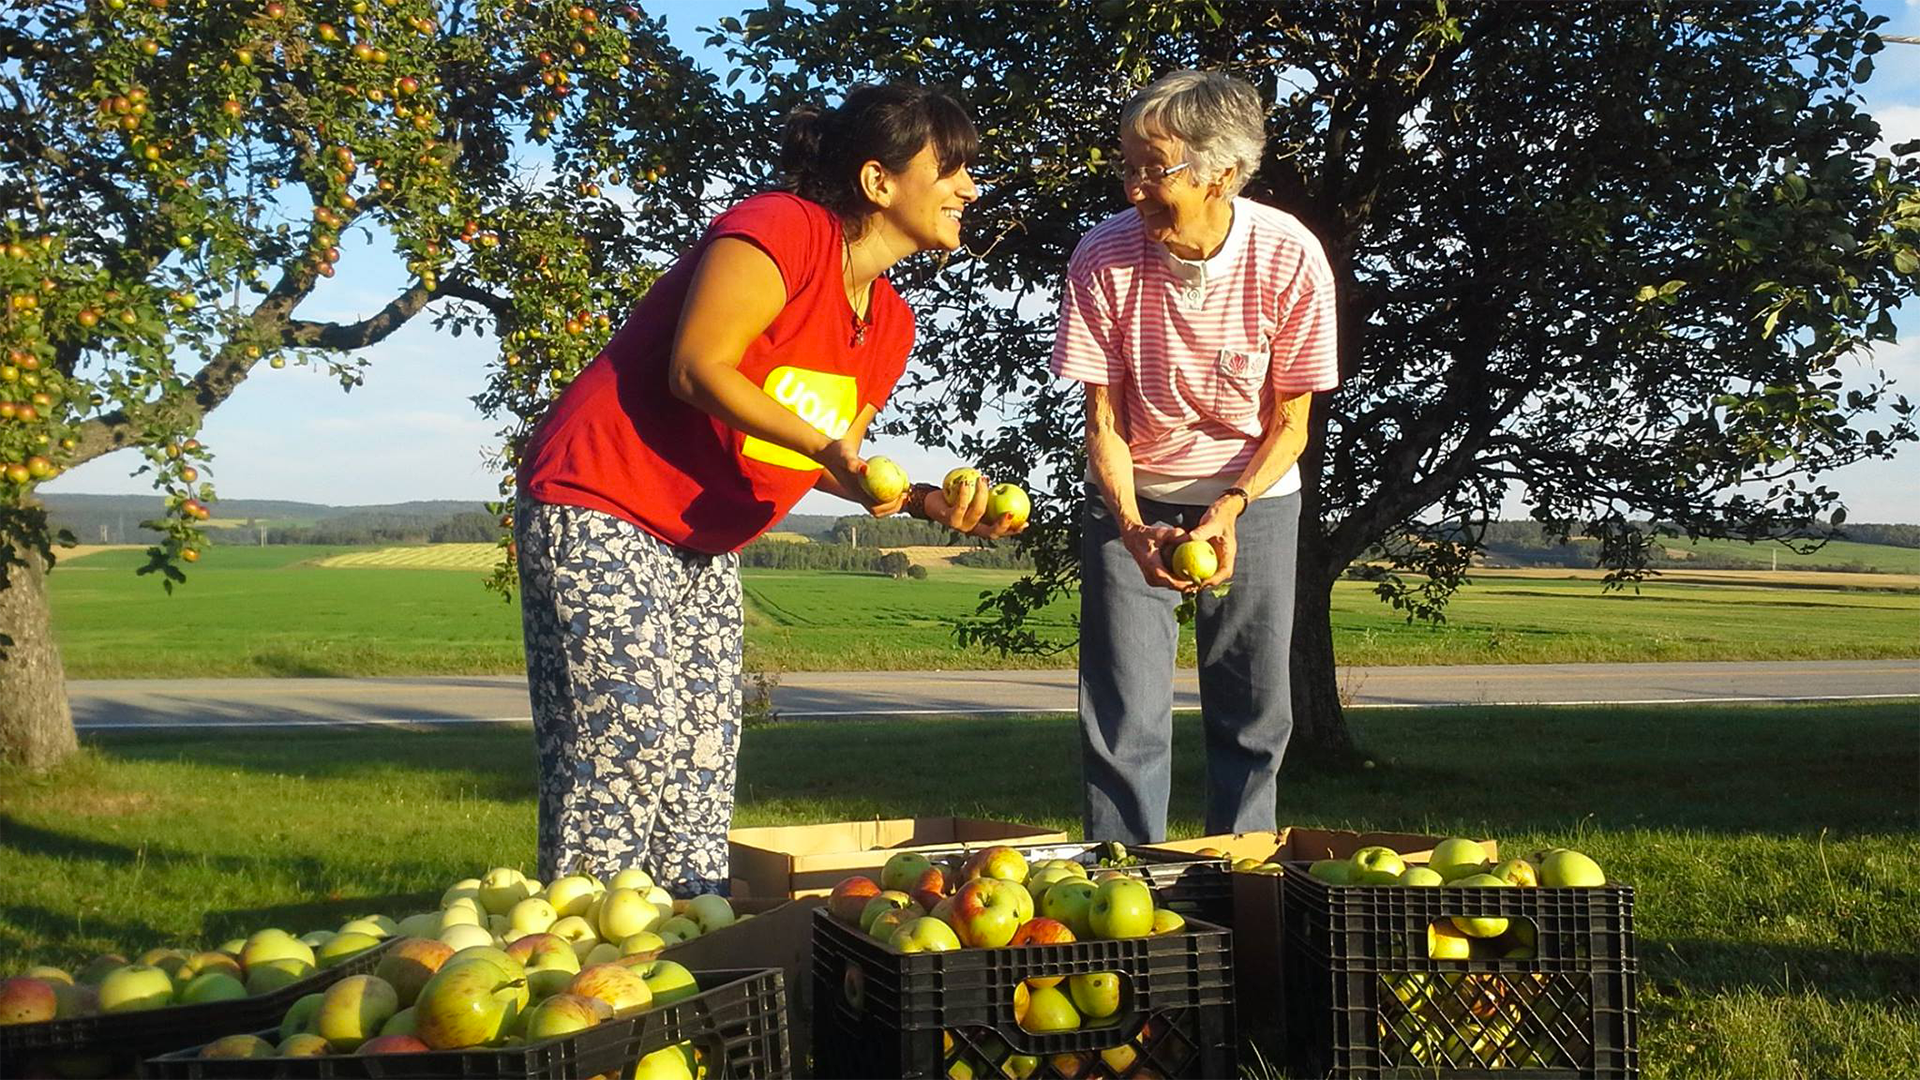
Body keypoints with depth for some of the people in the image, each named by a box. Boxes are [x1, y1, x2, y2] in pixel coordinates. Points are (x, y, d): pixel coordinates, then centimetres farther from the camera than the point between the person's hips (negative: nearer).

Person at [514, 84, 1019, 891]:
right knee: (628, 734, -14)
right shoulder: (784, 230, -17)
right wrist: (826, 445, -30)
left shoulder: (890, 325, 9)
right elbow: (698, 369, -24)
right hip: (599, 505, -9)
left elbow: (830, 462, 12)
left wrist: (926, 502, -5)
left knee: (705, 754, 6)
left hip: (705, 544, 9)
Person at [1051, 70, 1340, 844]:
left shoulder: (1291, 260, -20)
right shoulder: (1104, 259, -20)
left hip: (1252, 491, 1)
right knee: (1125, 709, -6)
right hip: (1134, 496, 0)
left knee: (1255, 709, 3)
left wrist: (1229, 510, -24)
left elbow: (1291, 424, -10)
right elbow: (1102, 419, -13)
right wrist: (1132, 527, -27)